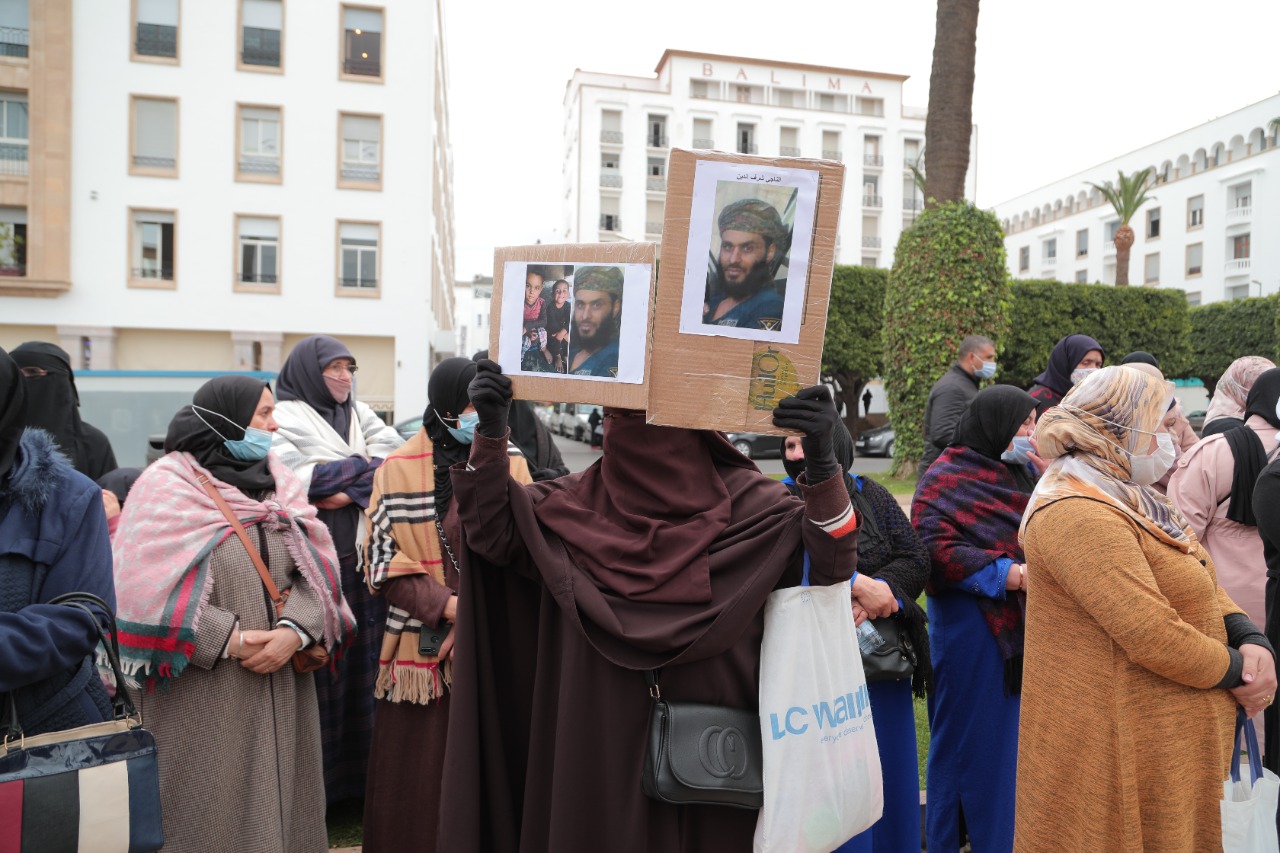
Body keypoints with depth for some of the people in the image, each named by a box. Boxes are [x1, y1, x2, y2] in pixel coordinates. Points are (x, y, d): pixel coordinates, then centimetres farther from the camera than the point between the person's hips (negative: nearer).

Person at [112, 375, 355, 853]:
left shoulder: (279, 482, 10)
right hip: (203, 696, -5)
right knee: (212, 811, 3)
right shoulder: (168, 487, -6)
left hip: (282, 688, 5)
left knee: (279, 801, 11)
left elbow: (317, 569, 2)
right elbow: (151, 590, -14)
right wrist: (229, 640, -18)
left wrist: (295, 630, -14)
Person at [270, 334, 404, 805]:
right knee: (320, 668, -1)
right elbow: (289, 482, -17)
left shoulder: (362, 415, 16)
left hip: (364, 560, 5)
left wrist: (350, 490, -13)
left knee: (363, 661, 8)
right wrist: (365, 464, -9)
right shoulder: (286, 420, 0)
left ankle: (359, 772, 20)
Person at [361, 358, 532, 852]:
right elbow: (381, 561, -1)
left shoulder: (510, 466, 5)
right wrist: (444, 605, -13)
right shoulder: (398, 470, 1)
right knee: (418, 772, 7)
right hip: (422, 647, -1)